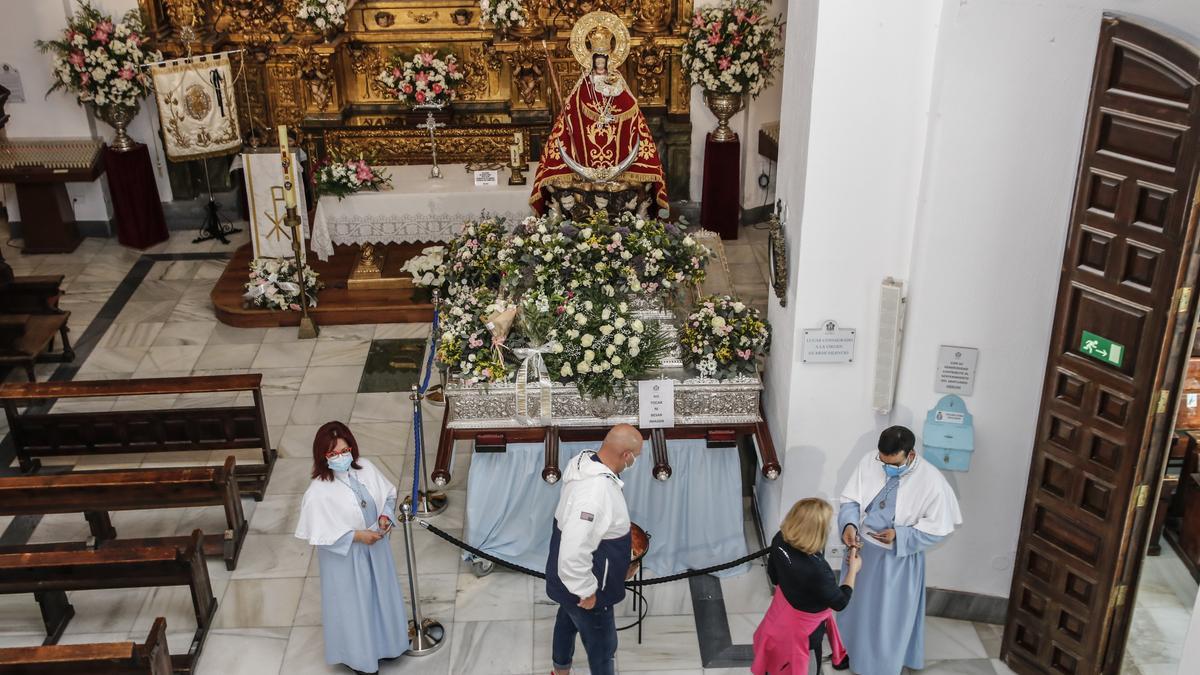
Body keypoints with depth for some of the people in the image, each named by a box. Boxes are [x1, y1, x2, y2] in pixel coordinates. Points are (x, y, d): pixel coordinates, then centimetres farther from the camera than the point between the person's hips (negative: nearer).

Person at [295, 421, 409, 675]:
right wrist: (356, 536, -24)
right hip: (345, 557, -5)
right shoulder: (318, 492, -27)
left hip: (376, 547, 6)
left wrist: (385, 516, -15)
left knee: (381, 594, 24)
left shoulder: (365, 468, -12)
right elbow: (320, 535, -21)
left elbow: (388, 494, 3)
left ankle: (385, 642, 49)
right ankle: (358, 654, 38)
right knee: (353, 605, 13)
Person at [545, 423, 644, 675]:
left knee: (568, 619, 33)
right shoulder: (595, 491, -38)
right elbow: (574, 554, -39)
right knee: (602, 646, 12)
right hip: (580, 583, -10)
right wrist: (587, 591, -25)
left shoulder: (586, 462, -8)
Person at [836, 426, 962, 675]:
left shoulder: (931, 480, -24)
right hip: (861, 548, 4)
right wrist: (849, 524, -25)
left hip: (898, 560, -4)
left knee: (890, 616, 12)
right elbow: (851, 500, -5)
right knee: (855, 605, 23)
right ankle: (849, 650, 47)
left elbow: (938, 529, -16)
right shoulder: (869, 462, -14)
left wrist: (899, 535, -27)